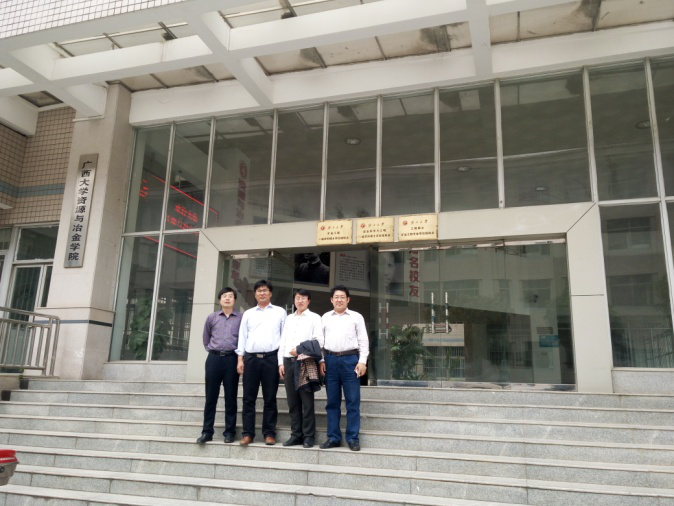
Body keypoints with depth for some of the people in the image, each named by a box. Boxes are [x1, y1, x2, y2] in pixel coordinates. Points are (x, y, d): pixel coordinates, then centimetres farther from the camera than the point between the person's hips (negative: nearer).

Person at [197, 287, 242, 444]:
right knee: (210, 397, 3)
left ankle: (229, 432, 11)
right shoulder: (212, 317, 9)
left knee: (230, 398, 4)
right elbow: (205, 337, 20)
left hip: (232, 359, -1)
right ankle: (207, 431, 10)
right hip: (214, 358, 2)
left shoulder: (241, 318, 3)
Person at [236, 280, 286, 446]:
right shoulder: (248, 313, 16)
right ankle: (247, 433, 8)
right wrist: (240, 359, 3)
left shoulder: (280, 312, 10)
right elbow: (242, 336, 12)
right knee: (249, 398, 2)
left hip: (271, 358, -2)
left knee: (270, 398, 2)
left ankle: (269, 433, 9)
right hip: (251, 358, 2)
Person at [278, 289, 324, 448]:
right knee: (293, 401, 7)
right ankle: (296, 434, 14)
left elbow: (319, 341, -5)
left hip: (305, 362, -5)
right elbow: (283, 341, 16)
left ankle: (309, 436, 4)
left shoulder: (314, 318, 4)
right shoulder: (289, 318, 19)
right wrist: (281, 362, 8)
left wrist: (300, 349, -12)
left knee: (307, 401, -3)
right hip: (288, 362, 5)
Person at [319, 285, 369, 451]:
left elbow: (363, 341, 3)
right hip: (330, 360, 2)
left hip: (350, 359, -2)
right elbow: (320, 340, 12)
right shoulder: (325, 317, 14)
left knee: (353, 401, 0)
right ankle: (333, 437, 14)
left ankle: (353, 438, 7)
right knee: (332, 401, 7)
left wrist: (362, 361, -6)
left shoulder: (356, 317, 7)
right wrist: (321, 360, 2)